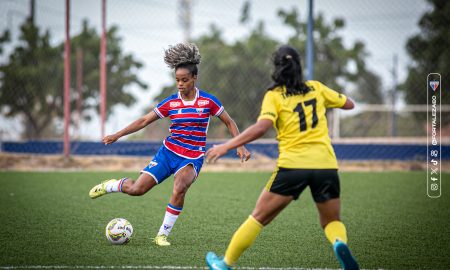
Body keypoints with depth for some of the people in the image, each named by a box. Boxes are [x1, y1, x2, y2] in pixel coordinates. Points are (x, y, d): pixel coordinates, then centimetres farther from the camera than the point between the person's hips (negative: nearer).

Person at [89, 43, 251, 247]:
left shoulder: (207, 101, -5)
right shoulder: (170, 103, 0)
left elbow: (229, 123, 6)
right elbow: (144, 121, 5)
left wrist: (240, 146, -4)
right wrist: (117, 135, 0)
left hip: (192, 158, -2)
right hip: (168, 152, 2)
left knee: (180, 188, -33)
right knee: (136, 190, -7)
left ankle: (163, 234, -17)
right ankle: (111, 185, 28)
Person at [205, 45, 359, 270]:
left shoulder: (274, 95, 2)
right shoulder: (316, 88, 13)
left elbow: (262, 127, -14)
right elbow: (349, 104, 24)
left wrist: (226, 146, -11)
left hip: (293, 164, -2)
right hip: (326, 164, 2)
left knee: (258, 217, 10)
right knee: (332, 221, 17)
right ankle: (340, 243, -16)